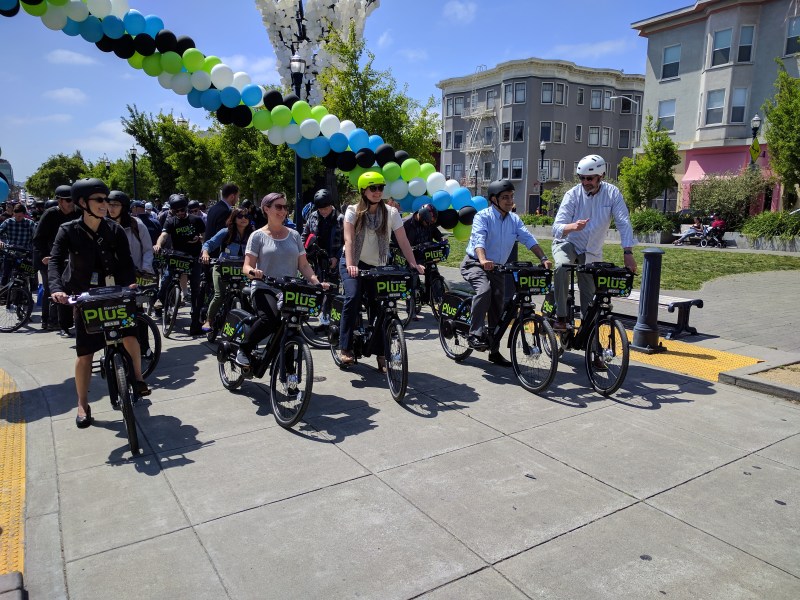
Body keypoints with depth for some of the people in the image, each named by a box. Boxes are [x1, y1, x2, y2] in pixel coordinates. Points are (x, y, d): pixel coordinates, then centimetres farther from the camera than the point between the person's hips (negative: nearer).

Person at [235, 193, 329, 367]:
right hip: (264, 289, -4)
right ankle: (243, 349, -9)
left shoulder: (294, 235, 13)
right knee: (270, 319, -33)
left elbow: (303, 265, 11)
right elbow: (247, 266, -2)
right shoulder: (258, 236, 4)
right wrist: (252, 272, -27)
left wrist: (317, 282, -6)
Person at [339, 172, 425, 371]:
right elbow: (348, 239, -16)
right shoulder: (353, 211, -4)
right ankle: (345, 347, -15)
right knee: (353, 297, -26)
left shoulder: (391, 212, -2)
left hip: (377, 266, 2)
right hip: (353, 264, -2)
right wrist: (350, 265, -31)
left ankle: (381, 354, 8)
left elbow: (403, 241, -6)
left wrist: (413, 263, -19)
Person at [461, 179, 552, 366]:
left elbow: (528, 239, -7)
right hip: (475, 264, -6)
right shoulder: (483, 216, -13)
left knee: (497, 307, 4)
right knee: (484, 290, -35)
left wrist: (543, 258, -22)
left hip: (497, 268, 6)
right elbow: (479, 239, -29)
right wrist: (483, 260, -48)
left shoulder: (514, 219, 4)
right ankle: (475, 334, -26)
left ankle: (494, 350, 16)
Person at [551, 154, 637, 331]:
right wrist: (572, 226, -47)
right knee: (562, 267, -34)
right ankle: (561, 317, -25)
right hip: (567, 243, -2)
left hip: (592, 251, 3)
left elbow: (624, 223, -17)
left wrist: (628, 252, -29)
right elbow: (556, 228, -24)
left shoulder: (612, 193, -12)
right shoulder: (573, 195, -17)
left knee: (590, 294, 6)